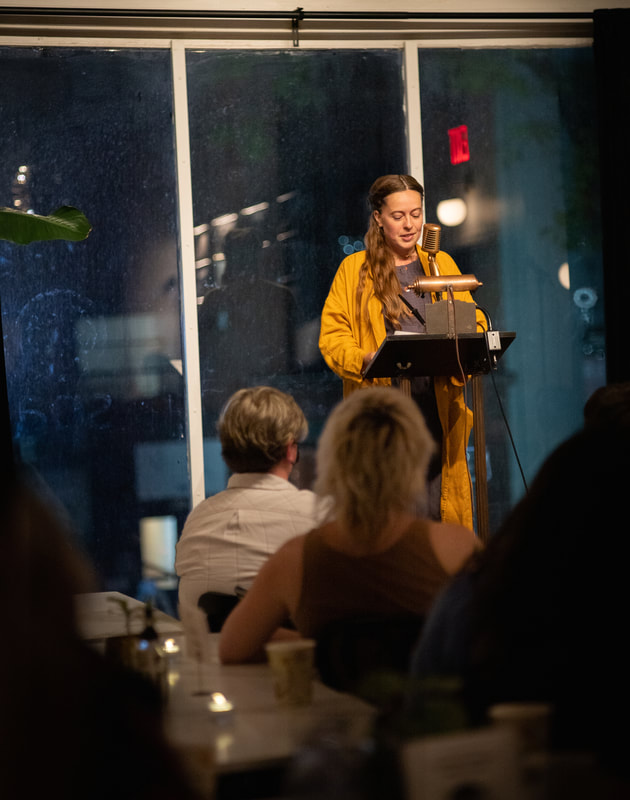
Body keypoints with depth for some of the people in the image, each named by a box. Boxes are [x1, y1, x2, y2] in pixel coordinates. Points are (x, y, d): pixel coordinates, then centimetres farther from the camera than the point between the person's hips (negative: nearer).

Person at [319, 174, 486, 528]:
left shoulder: (441, 264, 17)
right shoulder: (354, 270, 8)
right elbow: (332, 337, 2)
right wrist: (366, 360, -18)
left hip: (438, 403, 2)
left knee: (441, 509, -2)